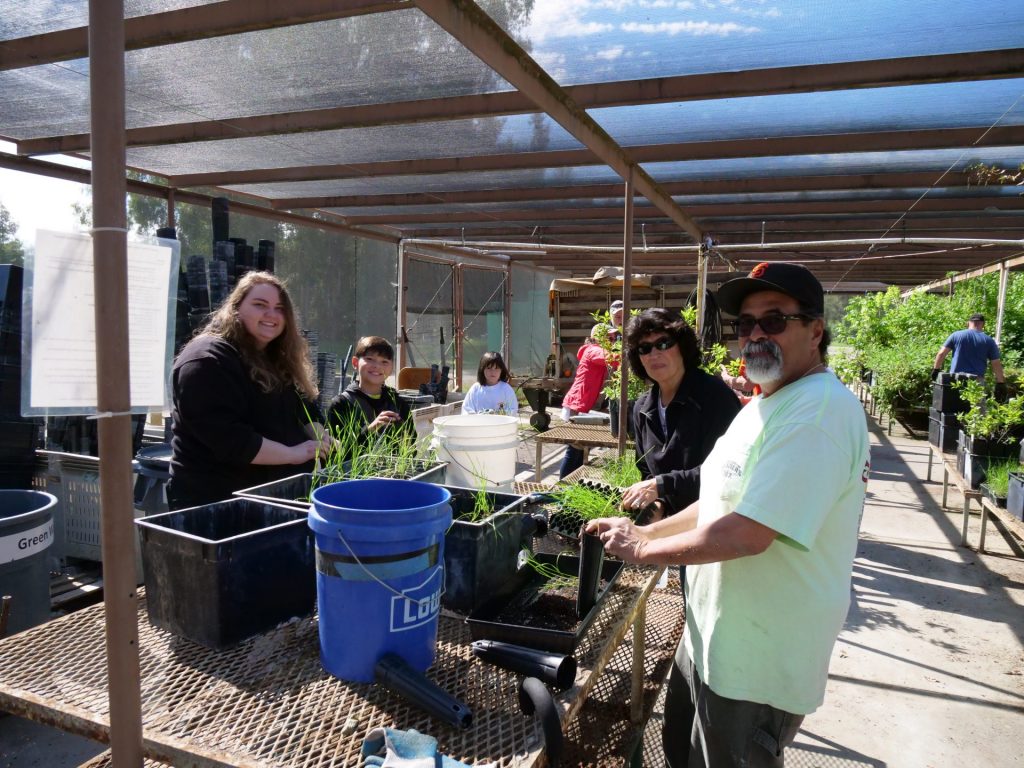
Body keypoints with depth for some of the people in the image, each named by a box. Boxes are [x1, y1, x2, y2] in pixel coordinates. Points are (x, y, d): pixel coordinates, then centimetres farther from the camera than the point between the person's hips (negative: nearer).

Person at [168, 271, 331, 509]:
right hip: (219, 501, -8)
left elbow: (306, 412, 15)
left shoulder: (279, 359, 11)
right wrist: (292, 454, -21)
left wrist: (319, 439, -6)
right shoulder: (208, 361, -17)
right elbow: (228, 439, -26)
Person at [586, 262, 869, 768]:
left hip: (757, 663, -9)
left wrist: (644, 549, -18)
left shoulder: (819, 412, -25)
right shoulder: (765, 405, 10)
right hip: (713, 637, 9)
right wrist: (647, 532, 5)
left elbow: (748, 534, -30)